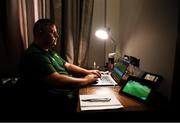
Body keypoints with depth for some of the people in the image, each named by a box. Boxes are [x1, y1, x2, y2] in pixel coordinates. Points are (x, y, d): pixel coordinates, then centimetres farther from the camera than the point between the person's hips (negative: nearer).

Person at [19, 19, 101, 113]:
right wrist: (86, 80, -17)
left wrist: (87, 72, 3)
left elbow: (68, 66, 18)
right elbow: (57, 80, -27)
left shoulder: (49, 51, 14)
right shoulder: (35, 55, -20)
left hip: (70, 90, 10)